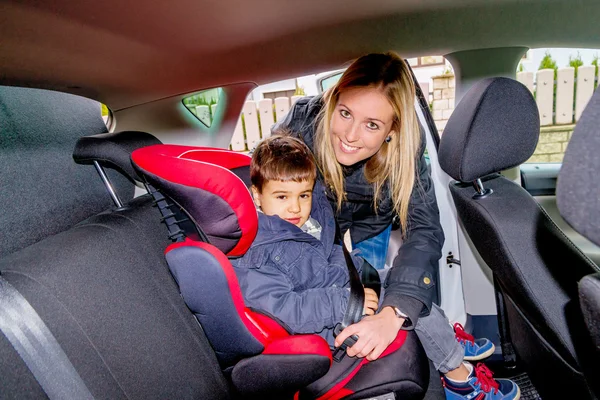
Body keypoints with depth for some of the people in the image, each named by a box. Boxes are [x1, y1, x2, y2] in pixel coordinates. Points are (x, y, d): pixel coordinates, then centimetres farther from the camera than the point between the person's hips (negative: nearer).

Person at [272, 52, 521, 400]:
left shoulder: (404, 148, -26)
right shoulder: (303, 124, -31)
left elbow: (424, 229, -31)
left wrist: (392, 313, -45)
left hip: (368, 233, 3)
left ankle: (442, 342, 15)